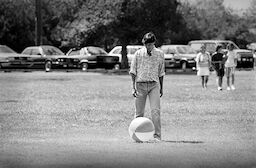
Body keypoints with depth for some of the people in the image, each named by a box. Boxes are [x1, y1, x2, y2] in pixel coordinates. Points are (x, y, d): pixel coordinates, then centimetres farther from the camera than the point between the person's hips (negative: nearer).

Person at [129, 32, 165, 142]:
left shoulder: (160, 54, 7)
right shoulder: (138, 54, 3)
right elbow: (133, 72, 5)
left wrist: (161, 88, 17)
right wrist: (133, 87, -3)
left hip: (154, 84, 0)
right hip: (140, 84, 0)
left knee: (155, 111, -12)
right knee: (139, 112, 1)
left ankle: (157, 136, -13)